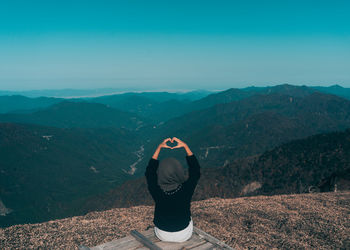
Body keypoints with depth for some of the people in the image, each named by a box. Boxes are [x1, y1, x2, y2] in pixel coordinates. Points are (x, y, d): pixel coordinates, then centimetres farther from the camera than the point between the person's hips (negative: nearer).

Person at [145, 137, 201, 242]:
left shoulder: (156, 192, -29)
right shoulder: (186, 190, -31)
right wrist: (185, 146, -11)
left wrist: (159, 147, -8)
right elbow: (196, 170, -12)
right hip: (184, 235, 0)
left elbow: (149, 171, -9)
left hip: (162, 235, 0)